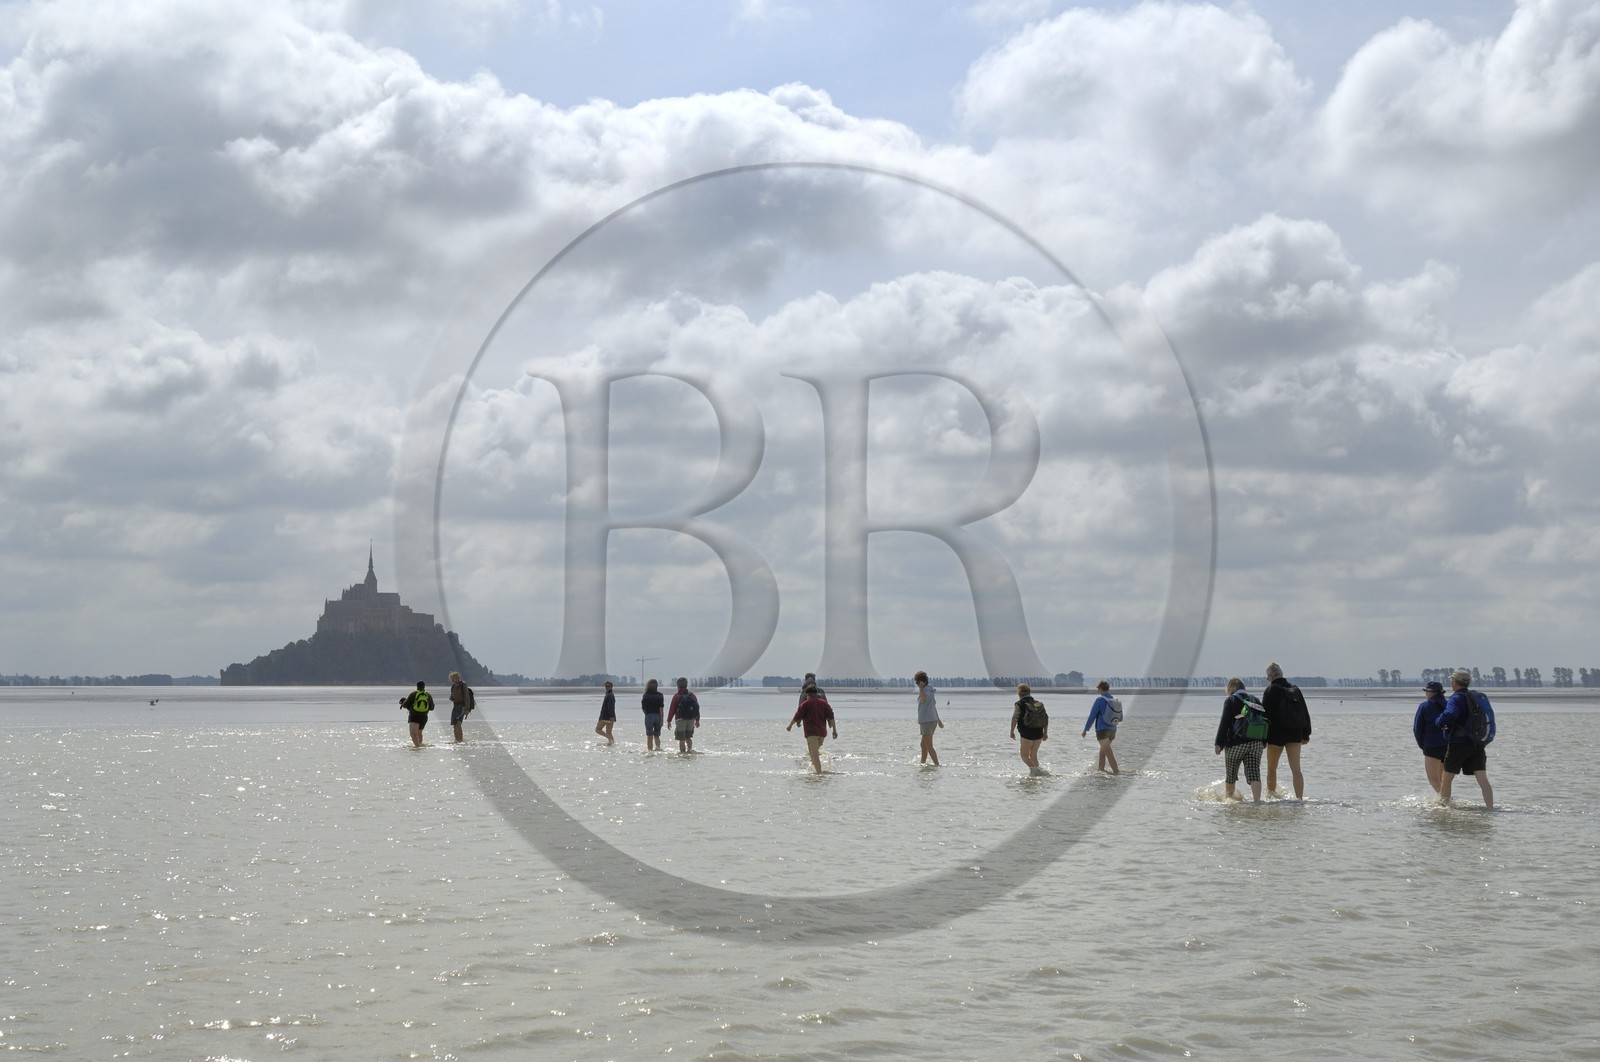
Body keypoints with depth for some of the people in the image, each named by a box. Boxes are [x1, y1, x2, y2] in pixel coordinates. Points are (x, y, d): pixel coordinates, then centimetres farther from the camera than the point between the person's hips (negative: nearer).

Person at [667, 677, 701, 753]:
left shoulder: (677, 696, -8)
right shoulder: (692, 695, 6)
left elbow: (672, 709, -7)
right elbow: (697, 708, 10)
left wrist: (669, 721, 1)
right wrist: (697, 720, 18)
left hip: (681, 719, -5)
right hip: (691, 720, 5)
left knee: (682, 739, -1)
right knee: (688, 737, 19)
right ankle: (690, 749, 5)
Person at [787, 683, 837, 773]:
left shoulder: (805, 704, -3)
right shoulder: (824, 703, 9)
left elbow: (797, 717, -1)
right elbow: (831, 717, 2)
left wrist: (790, 725, 14)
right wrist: (834, 730, 1)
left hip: (811, 732, -6)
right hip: (822, 732, 6)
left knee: (814, 755, -11)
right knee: (816, 750, 28)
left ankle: (819, 773, -21)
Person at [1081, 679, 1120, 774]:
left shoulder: (1100, 700, -9)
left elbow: (1092, 716, -9)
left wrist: (1085, 729, -2)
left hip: (1102, 729, -7)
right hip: (1113, 730, 7)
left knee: (1109, 753, -10)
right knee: (1103, 751, 22)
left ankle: (1116, 772, -18)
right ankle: (1100, 769, 29)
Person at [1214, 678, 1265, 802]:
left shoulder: (1230, 700, -1)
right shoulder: (1255, 700, 14)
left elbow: (1224, 723, -7)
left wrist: (1219, 744, -5)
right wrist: (1263, 742, 18)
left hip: (1236, 742, -4)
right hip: (1256, 742, 4)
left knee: (1231, 773, 14)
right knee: (1254, 773, -6)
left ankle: (1228, 797, 28)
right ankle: (1257, 799, -22)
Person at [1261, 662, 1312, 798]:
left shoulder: (1270, 690, -7)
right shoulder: (1295, 689, 10)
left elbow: (1264, 714, -10)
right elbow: (1305, 712, 14)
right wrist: (1306, 734, 19)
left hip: (1276, 733, -4)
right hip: (1295, 732, 4)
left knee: (1272, 768, 11)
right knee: (1296, 769, -1)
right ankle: (1300, 798, -10)